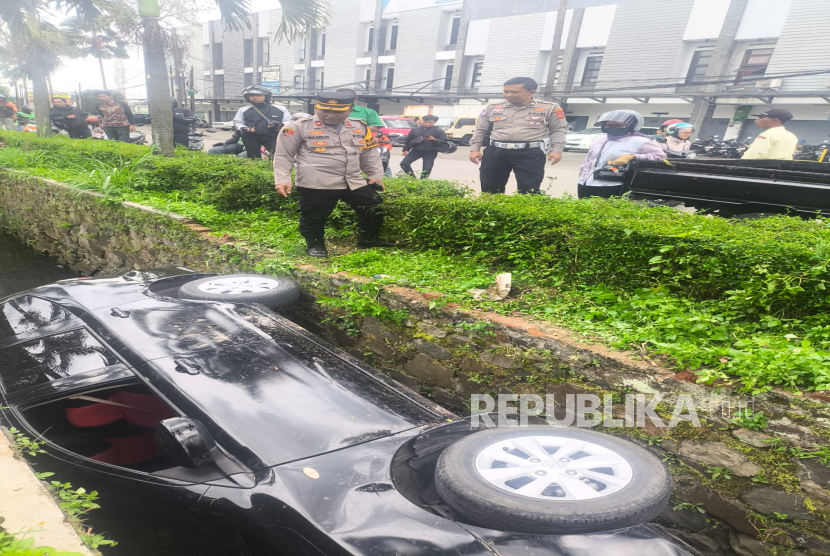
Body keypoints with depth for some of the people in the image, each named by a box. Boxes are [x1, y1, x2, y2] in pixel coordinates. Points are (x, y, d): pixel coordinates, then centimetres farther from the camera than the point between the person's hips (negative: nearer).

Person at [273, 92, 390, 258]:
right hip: (316, 183, -4)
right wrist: (282, 180, -6)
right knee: (314, 216, 2)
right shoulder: (299, 127, -3)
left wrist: (376, 175, 15)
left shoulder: (360, 127, 10)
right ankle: (314, 244, 27)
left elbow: (370, 154, 20)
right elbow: (283, 155, 1)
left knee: (374, 209, 9)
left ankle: (369, 240, 28)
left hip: (354, 182, 5)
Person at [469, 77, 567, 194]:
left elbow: (558, 130, 8)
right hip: (496, 151, 3)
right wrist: (474, 149, 6)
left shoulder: (549, 108, 5)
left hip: (530, 153, -2)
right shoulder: (493, 108, 10)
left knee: (529, 190, -8)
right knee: (489, 189, 5)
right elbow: (480, 130, 15)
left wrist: (557, 149, -5)